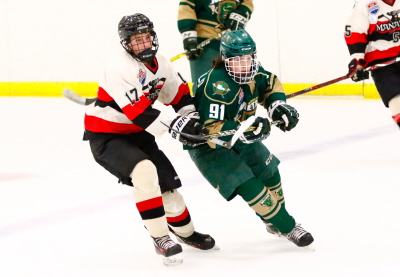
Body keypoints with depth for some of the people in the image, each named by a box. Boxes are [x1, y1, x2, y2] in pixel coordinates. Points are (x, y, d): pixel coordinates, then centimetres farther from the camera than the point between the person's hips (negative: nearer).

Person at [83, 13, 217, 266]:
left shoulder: (160, 64, 1)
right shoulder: (121, 69, -26)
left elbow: (179, 93, 15)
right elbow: (138, 111, -33)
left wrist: (191, 117, 0)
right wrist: (175, 126, -33)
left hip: (137, 134, 8)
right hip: (105, 138, -8)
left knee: (167, 181, 11)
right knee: (145, 172, -30)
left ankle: (186, 232, 38)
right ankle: (160, 238, -23)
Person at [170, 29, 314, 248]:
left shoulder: (251, 72, -11)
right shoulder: (217, 87, -36)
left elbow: (271, 84, 11)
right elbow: (211, 131, -40)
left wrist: (277, 105, -8)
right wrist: (244, 131, -50)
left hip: (239, 137, 9)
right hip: (208, 147, -9)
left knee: (268, 172, 16)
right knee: (250, 187, -18)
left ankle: (275, 223, 40)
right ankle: (287, 227, -3)